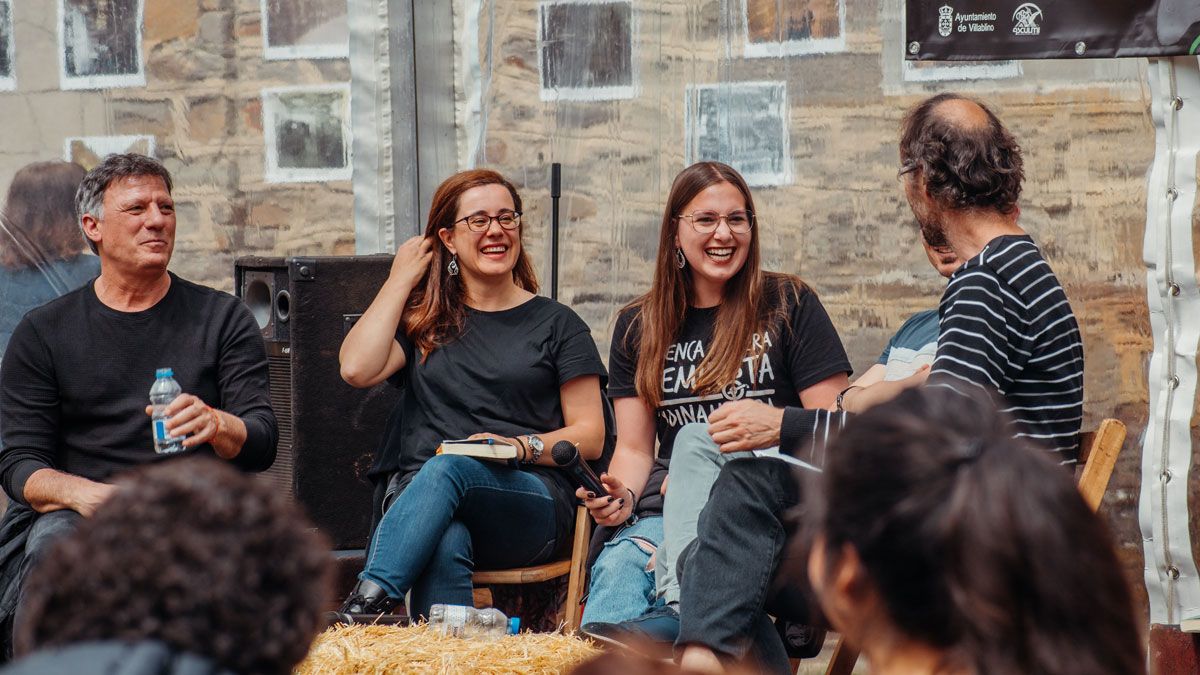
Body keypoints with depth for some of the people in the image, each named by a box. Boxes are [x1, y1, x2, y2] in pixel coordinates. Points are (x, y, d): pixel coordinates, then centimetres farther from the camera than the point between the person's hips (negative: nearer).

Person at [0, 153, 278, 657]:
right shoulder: (43, 333, 13)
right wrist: (84, 494, -17)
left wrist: (217, 425, -22)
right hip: (77, 510, 0)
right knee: (54, 541, -35)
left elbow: (262, 445, 4)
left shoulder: (222, 318, 13)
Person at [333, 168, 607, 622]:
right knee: (445, 545, -38)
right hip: (424, 495, 1)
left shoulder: (556, 325, 17)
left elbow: (590, 436, 10)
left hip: (531, 505, -1)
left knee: (448, 469, -36)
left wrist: (523, 446, -10)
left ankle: (364, 606, -50)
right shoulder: (425, 321, 21)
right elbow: (357, 368, 0)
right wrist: (401, 280, 9)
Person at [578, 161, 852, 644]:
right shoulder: (638, 327, 16)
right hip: (670, 513, 3)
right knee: (618, 566, -32)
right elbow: (634, 447, 15)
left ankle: (677, 612, -56)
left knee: (696, 440, -35)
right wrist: (622, 496, -7)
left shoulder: (788, 304, 7)